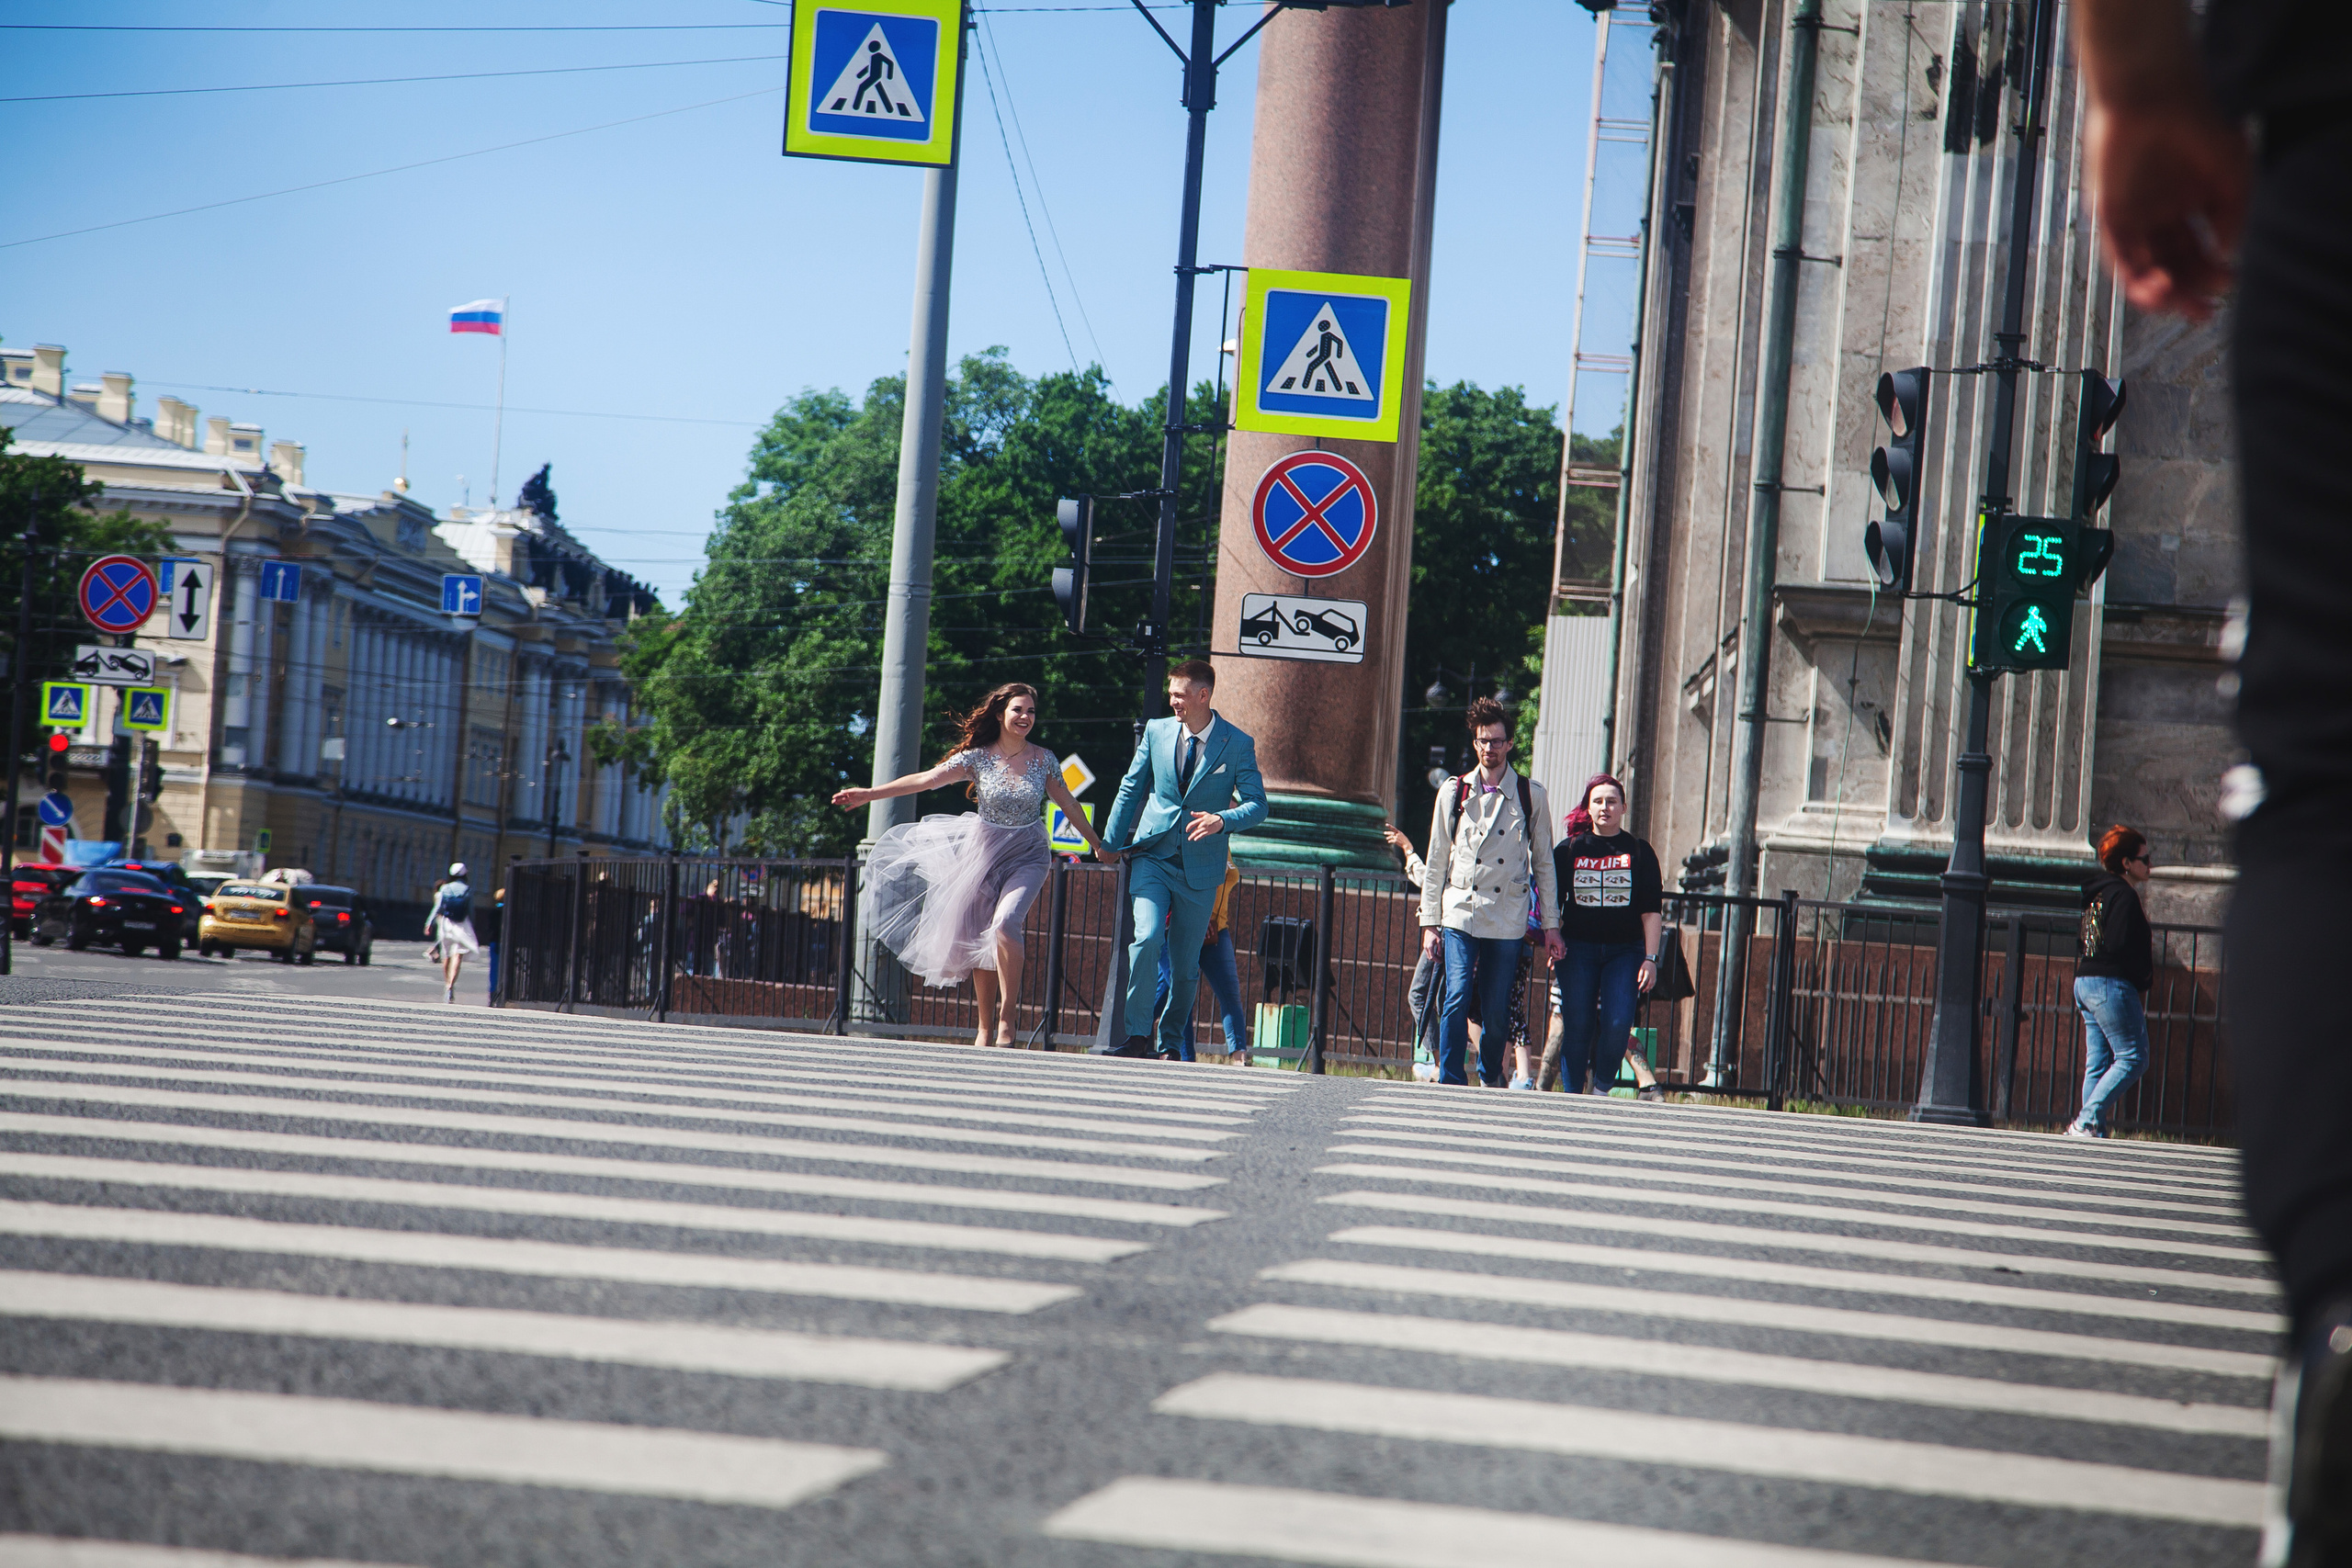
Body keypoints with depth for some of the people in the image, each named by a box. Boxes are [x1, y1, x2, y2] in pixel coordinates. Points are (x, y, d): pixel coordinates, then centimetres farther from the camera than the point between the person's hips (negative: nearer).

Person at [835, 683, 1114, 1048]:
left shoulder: (1043, 759, -1)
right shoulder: (977, 758, -5)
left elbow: (1068, 804, 12)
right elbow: (926, 779, -12)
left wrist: (1098, 846, 20)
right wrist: (868, 794, -20)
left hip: (1028, 857, -1)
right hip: (985, 852, 1)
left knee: (1004, 923, -25)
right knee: (979, 939, 3)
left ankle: (1006, 1018, -16)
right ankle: (986, 1028, 15)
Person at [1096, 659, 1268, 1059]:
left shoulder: (1237, 744, -4)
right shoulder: (1157, 731, 3)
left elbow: (1257, 805, -5)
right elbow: (1131, 789, 13)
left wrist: (1222, 820, -25)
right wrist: (1111, 845, 15)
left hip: (1200, 866, -1)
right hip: (1153, 855, 1)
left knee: (1186, 962, 4)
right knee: (1147, 938, -20)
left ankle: (1169, 1041, 23)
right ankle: (1137, 1034, -14)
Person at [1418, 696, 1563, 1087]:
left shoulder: (1530, 796, 6)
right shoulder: (1454, 792, 8)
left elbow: (1543, 863, 10)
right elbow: (1436, 862, 10)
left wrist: (1550, 925, 6)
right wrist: (1430, 922, 6)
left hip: (1508, 919, 0)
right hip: (1460, 912, 0)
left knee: (1497, 1011, 1)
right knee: (1457, 999, -13)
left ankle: (1490, 1079, 21)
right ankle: (1451, 1083, -10)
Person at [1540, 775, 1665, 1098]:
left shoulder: (1639, 852, 5)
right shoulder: (1569, 850, 6)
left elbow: (1652, 912, 3)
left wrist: (1650, 959, -4)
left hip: (1625, 951, 0)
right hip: (1577, 950, 1)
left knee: (1617, 1024, -14)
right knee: (1576, 1025, -5)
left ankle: (1602, 1089, 7)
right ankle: (1572, 1097, 5)